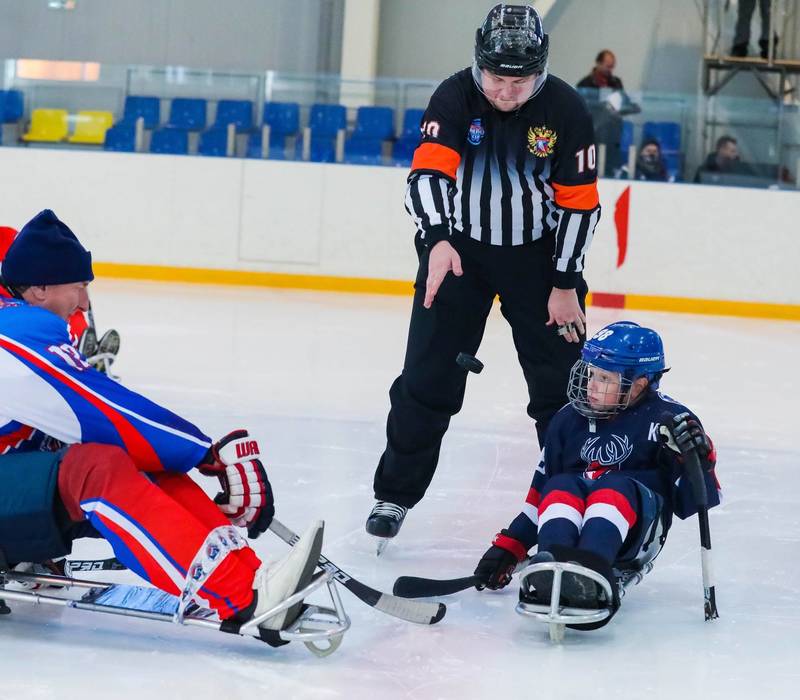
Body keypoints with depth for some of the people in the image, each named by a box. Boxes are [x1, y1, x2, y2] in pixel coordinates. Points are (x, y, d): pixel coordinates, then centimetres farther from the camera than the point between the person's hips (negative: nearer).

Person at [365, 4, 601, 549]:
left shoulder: (566, 110, -13)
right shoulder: (455, 97, -14)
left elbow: (579, 201, -8)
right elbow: (428, 171, -25)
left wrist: (565, 283, -10)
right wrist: (437, 239, -42)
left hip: (537, 255, 0)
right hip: (457, 249, 0)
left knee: (563, 382, 0)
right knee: (427, 380, -1)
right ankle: (395, 493, 13)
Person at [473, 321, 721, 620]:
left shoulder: (665, 417, -1)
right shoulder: (569, 419, 11)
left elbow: (689, 503, -3)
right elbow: (540, 492, 18)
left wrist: (696, 458, -22)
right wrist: (508, 547, 13)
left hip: (635, 529, -3)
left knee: (614, 488, -32)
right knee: (560, 487, -26)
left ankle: (590, 571, -61)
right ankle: (552, 567, -56)